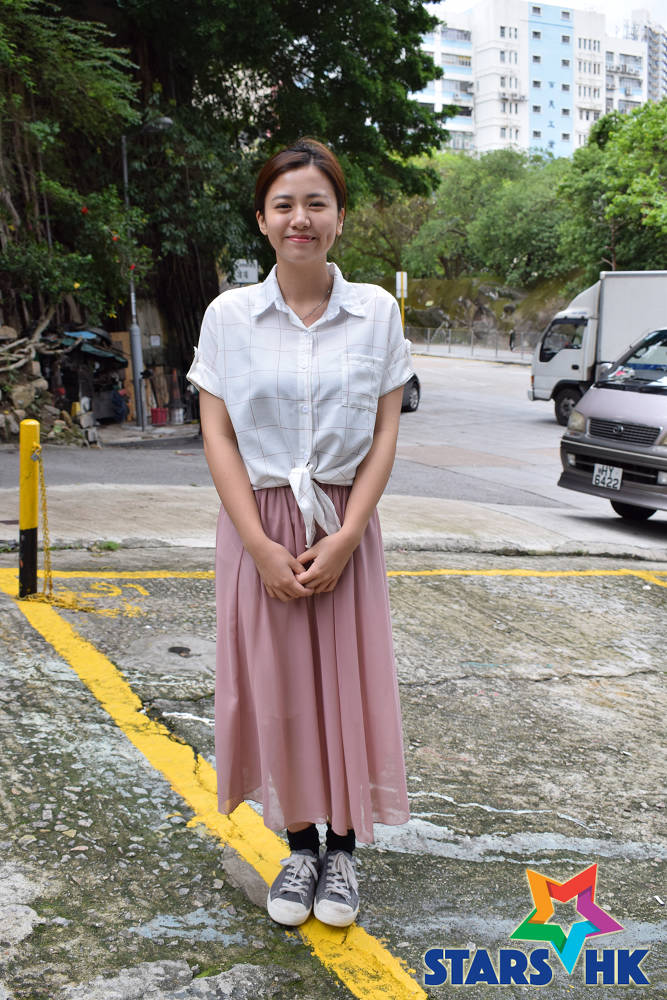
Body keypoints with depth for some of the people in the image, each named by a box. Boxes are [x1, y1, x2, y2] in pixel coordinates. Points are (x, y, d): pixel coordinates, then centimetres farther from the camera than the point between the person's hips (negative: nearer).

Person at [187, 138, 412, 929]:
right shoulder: (229, 315, -1)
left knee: (348, 685, 5)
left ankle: (342, 849, 23)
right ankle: (299, 848, 23)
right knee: (274, 690, 5)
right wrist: (262, 546, -12)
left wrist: (344, 537, -11)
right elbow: (217, 435, -4)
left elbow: (385, 433, -1)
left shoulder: (377, 311, 0)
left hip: (345, 526, 0)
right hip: (258, 525, 0)